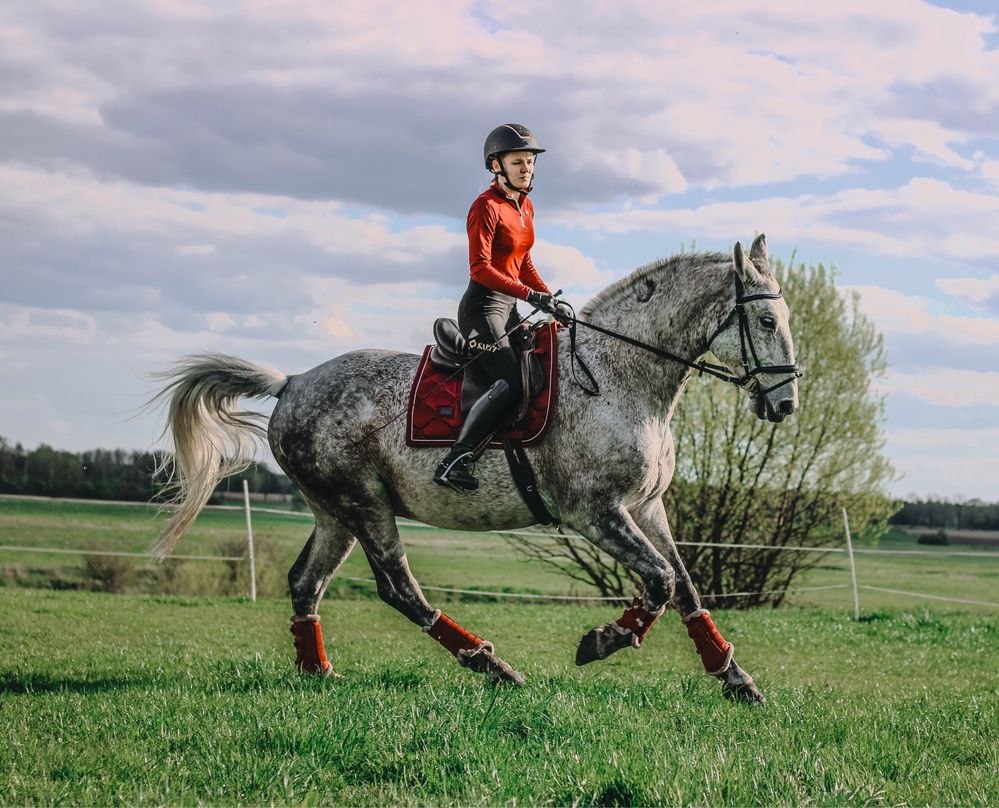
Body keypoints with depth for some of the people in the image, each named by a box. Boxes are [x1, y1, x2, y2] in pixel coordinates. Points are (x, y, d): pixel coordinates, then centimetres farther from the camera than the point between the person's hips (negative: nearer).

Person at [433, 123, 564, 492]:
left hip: (508, 308, 10)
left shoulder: (525, 206, 15)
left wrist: (551, 301, 11)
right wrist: (530, 295, -29)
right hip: (482, 306, -10)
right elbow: (480, 268, -21)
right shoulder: (486, 206, -12)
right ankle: (453, 462, -26)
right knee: (510, 383, -23)